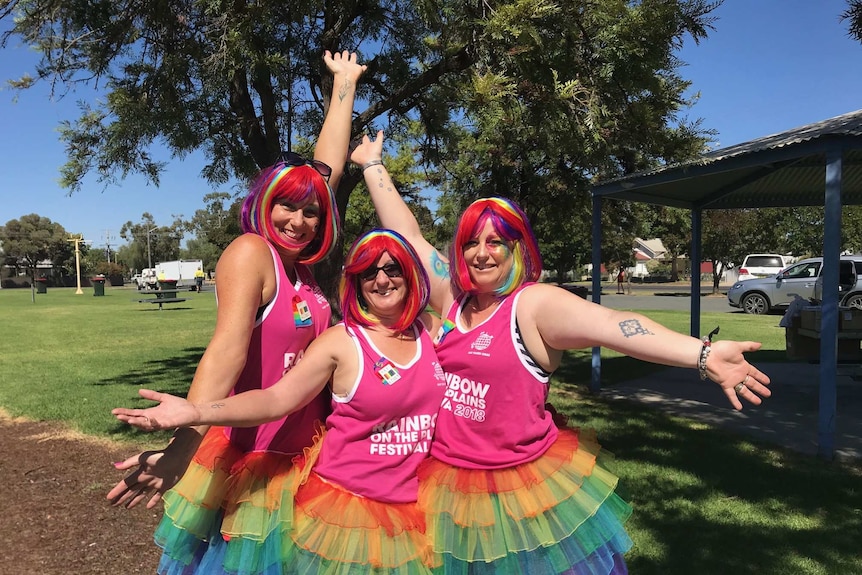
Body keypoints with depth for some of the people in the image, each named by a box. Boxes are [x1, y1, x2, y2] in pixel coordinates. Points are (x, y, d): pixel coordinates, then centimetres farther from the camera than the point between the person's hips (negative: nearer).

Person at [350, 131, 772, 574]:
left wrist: (703, 355, -42)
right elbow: (407, 234, 8)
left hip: (524, 486, -5)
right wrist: (373, 165, 15)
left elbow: (610, 323, -30)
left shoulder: (535, 304, -14)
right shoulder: (452, 296, 2)